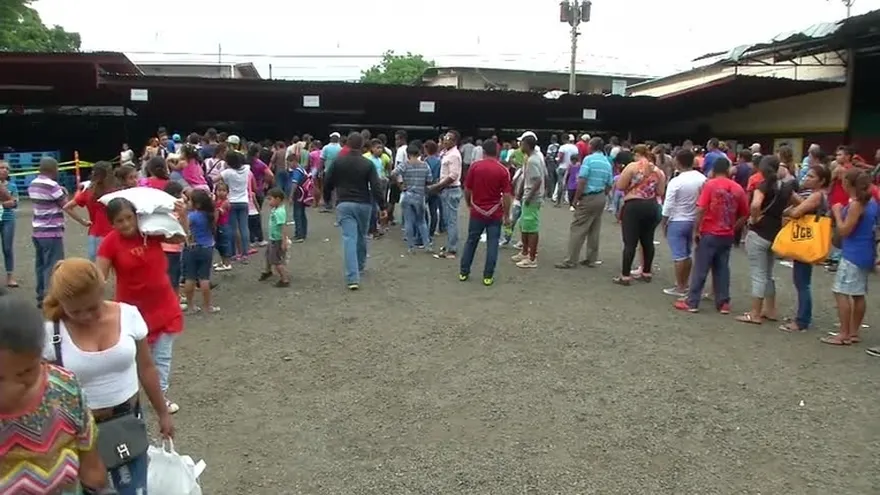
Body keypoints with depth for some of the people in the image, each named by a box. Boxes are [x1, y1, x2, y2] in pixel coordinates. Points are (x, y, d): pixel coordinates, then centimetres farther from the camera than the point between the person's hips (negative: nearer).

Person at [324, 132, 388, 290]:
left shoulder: (338, 162, -1)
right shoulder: (368, 164, -4)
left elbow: (328, 184, 5)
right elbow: (376, 187, -10)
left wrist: (327, 198, 26)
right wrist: (382, 207, -6)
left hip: (344, 204, -1)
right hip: (364, 205, 1)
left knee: (349, 239, -7)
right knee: (361, 237, 20)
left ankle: (352, 278, -17)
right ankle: (360, 266, 39)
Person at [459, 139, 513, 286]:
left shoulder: (475, 166, -5)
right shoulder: (503, 170, -7)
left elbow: (467, 189, -1)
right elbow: (506, 195, -9)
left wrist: (469, 204, 16)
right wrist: (507, 215, -1)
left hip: (477, 211, 1)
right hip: (495, 213, -1)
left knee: (471, 241, 14)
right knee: (492, 244, 5)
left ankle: (464, 272, 21)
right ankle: (488, 276, 6)